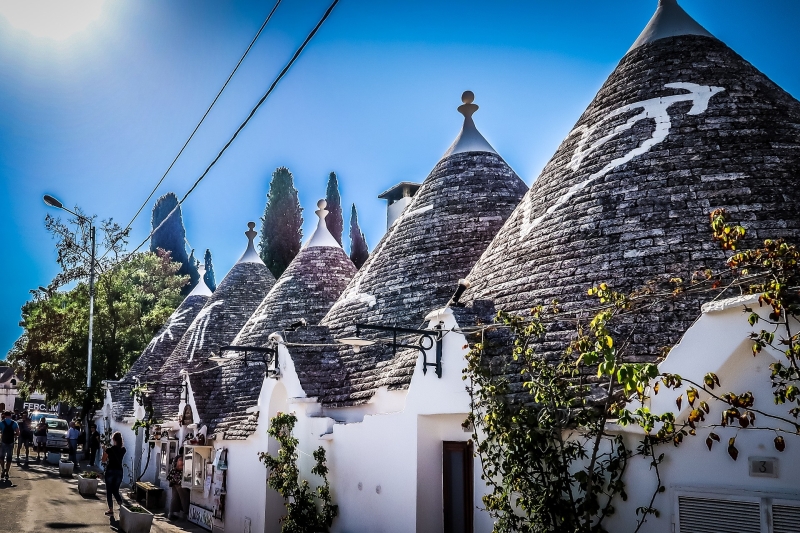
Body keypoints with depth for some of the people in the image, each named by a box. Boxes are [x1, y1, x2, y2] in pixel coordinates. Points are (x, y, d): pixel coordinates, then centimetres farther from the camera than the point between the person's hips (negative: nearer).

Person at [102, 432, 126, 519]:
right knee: (116, 490, 15)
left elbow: (103, 460, 0)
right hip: (119, 471, 4)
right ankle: (122, 506, -5)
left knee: (109, 491, 9)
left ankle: (111, 510, 9)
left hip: (110, 471, -4)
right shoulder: (123, 449, 0)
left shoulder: (109, 449, -13)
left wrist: (104, 451, 12)